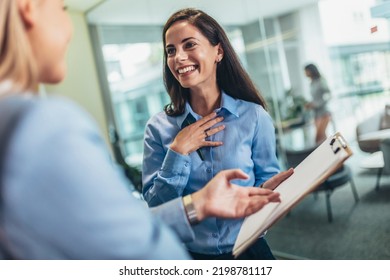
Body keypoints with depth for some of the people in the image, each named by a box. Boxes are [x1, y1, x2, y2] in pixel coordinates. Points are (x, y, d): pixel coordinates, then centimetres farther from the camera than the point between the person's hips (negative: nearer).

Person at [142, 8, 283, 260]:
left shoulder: (254, 116, -10)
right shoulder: (159, 127, -7)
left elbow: (268, 184, -3)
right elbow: (155, 205, -9)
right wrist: (178, 152, -19)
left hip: (247, 249, 0)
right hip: (190, 253, 1)